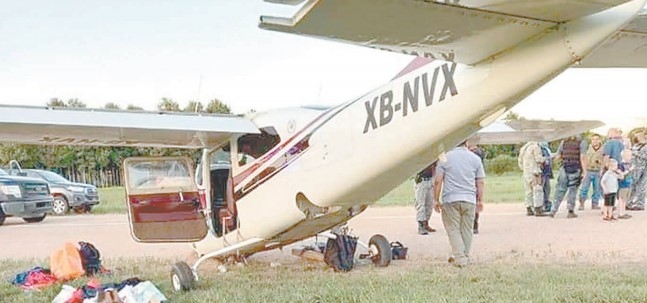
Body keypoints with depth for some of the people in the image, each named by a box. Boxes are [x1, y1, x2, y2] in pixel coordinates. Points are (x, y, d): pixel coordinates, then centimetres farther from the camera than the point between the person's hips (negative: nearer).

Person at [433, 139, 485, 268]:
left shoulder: (445, 158, 0)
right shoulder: (475, 158, 6)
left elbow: (438, 181, -3)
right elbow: (480, 182, 8)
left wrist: (436, 200, 4)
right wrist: (480, 200, 16)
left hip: (450, 199, -2)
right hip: (469, 199, 2)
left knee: (453, 229, 2)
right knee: (467, 230, 12)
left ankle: (459, 258, -7)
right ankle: (465, 256, 19)